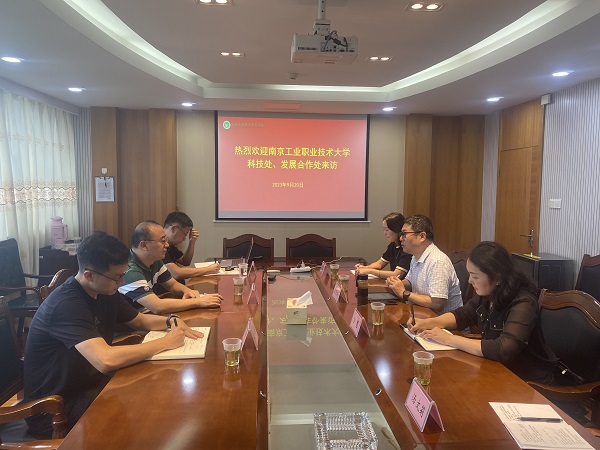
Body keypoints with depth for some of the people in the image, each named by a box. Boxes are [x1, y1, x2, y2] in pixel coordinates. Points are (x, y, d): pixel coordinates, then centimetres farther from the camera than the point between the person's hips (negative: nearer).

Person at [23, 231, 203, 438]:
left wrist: (170, 321, -8)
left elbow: (139, 320, 14)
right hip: (54, 409, -8)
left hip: (91, 383, 8)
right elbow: (106, 360, -40)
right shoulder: (67, 304, -28)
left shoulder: (106, 292, -1)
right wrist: (165, 342, -28)